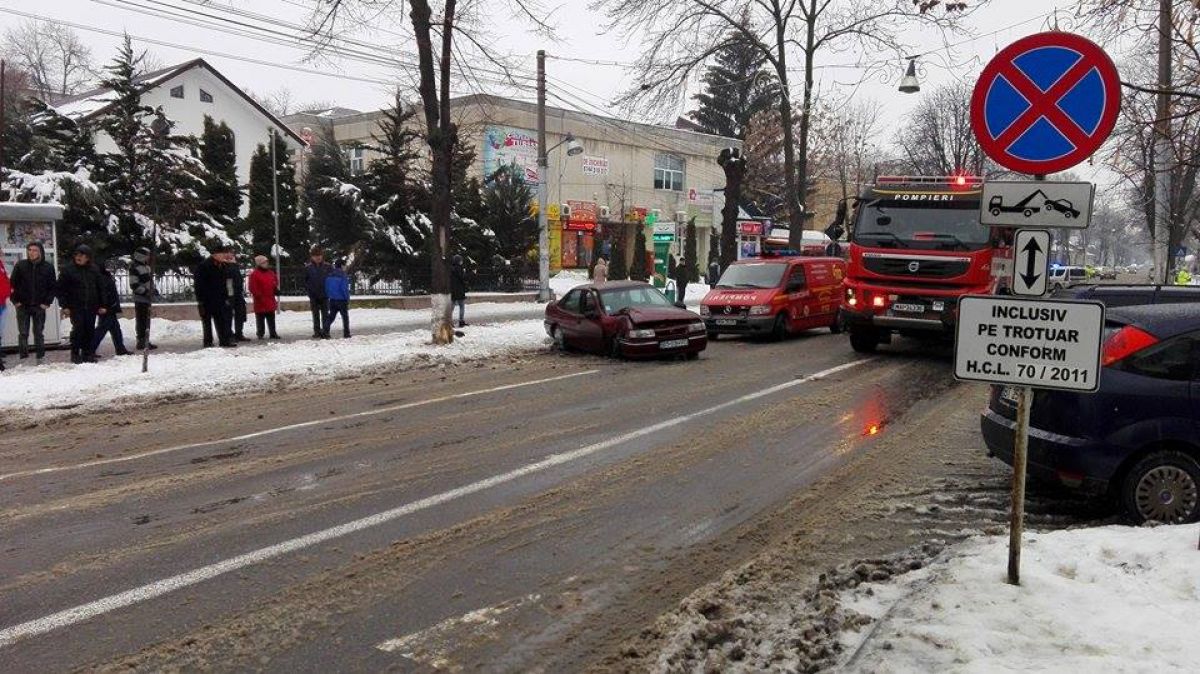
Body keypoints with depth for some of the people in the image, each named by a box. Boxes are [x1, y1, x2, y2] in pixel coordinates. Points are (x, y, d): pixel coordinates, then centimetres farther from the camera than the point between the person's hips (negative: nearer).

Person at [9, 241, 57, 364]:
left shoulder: (48, 267, 1)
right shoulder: (20, 265, 1)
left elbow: (53, 286, 4)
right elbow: (12, 284, 4)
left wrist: (47, 302, -3)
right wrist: (15, 300, -3)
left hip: (39, 307, 0)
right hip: (22, 306, 0)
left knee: (39, 334, 7)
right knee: (23, 334, 2)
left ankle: (41, 359, 13)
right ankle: (23, 359, 6)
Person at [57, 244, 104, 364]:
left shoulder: (94, 270, 8)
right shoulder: (68, 270, -2)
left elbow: (101, 288, 12)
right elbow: (61, 289, -1)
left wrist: (102, 305, 7)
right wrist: (64, 306, -7)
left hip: (91, 307, 3)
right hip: (76, 306, -3)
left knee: (90, 330, 5)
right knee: (78, 329, -9)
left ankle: (88, 353, 15)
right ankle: (75, 354, 3)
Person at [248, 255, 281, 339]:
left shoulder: (271, 273, 11)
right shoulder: (255, 274, -9)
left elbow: (275, 282, 26)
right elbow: (253, 288, -13)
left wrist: (276, 290, 9)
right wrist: (258, 296, -17)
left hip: (270, 300, 6)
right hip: (260, 302, -6)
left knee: (271, 318, 11)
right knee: (260, 318, 3)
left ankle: (273, 333, 17)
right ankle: (260, 334, 9)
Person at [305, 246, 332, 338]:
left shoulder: (327, 267, -1)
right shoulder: (308, 268, -1)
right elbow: (305, 281, 6)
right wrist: (309, 291, -3)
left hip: (325, 295, 0)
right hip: (313, 296, 0)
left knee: (325, 315, 3)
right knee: (316, 315, 7)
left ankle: (325, 332, 8)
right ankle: (317, 332, 13)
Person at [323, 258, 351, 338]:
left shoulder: (329, 275, 5)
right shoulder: (343, 275, -14)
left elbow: (326, 288, 6)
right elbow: (345, 289, -17)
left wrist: (328, 296, 13)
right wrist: (348, 300, -9)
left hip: (332, 300, 5)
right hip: (341, 300, -5)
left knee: (331, 316, 12)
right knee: (345, 317, 9)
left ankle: (325, 330, -4)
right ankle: (346, 334, 12)